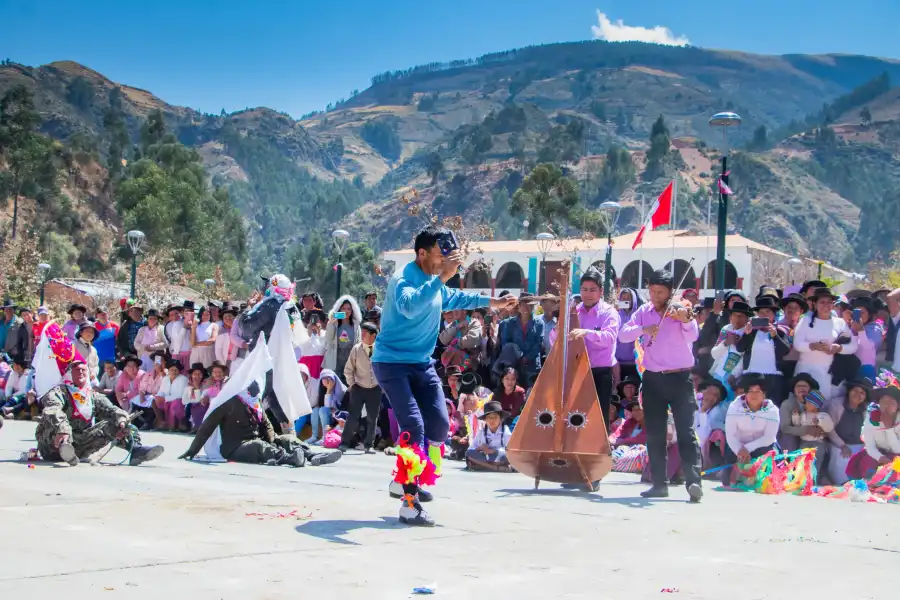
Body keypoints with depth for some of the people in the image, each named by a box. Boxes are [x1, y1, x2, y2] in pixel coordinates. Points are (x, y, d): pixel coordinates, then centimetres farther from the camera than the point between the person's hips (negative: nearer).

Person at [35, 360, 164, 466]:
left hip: (78, 447, 4)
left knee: (111, 425, -2)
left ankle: (135, 449, -22)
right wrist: (62, 429, -42)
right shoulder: (60, 391, 0)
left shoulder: (94, 396, 16)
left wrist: (121, 421, -25)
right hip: (53, 445, -4)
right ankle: (64, 447, -54)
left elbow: (111, 409, 0)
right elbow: (52, 408, -22)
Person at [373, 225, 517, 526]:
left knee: (439, 423, 4)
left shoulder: (434, 279, 6)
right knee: (413, 425, -18)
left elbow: (452, 298, 29)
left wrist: (491, 302, 30)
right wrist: (441, 278, -46)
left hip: (422, 362, 9)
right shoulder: (403, 279, -20)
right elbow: (409, 305, -44)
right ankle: (409, 504, -16)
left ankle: (407, 480, 25)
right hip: (392, 362, -8)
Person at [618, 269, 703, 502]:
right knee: (654, 434, 7)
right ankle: (659, 484, 14)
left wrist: (686, 321, -43)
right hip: (653, 378, 4)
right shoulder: (644, 311, 8)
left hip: (679, 378, -4)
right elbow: (623, 334, -2)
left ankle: (693, 481, -16)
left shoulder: (681, 310, -4)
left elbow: (693, 336, -21)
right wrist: (643, 329, -20)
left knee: (686, 430, -12)